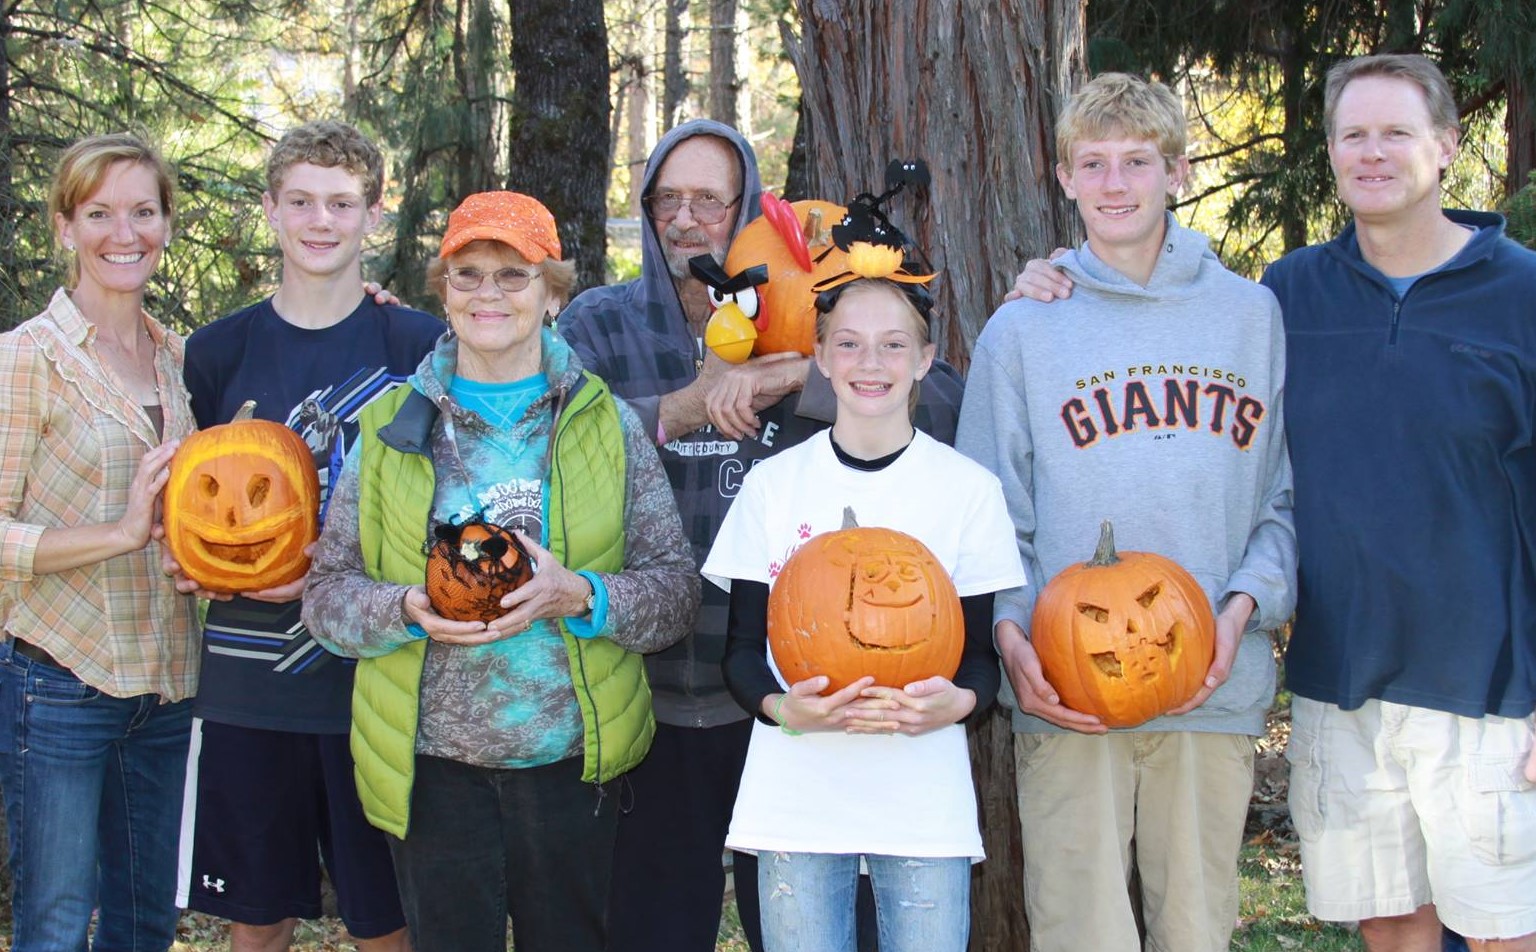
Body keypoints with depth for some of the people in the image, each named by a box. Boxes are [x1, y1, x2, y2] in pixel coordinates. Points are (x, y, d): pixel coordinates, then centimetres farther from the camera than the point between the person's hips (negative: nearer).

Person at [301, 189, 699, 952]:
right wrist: (409, 608, -17)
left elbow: (676, 588, 0)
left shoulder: (606, 425, 4)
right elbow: (326, 594, 4)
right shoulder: (391, 430, 5)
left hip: (573, 763, 0)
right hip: (433, 768, 0)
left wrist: (578, 596, -19)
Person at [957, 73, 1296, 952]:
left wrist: (1244, 605, -7)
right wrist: (1010, 631, -10)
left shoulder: (1252, 314, 10)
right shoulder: (1022, 329, 8)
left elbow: (1285, 498, 10)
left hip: (1216, 686, 1)